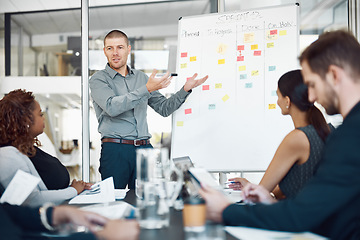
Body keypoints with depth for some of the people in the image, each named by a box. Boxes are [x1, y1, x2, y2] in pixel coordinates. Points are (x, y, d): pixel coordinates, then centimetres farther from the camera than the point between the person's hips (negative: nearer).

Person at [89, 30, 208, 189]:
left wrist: (185, 90, 5)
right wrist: (146, 89, -19)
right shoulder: (98, 79, 2)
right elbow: (112, 107, -17)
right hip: (115, 150, -4)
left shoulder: (140, 77, 17)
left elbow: (164, 108, 19)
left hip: (144, 148, 4)